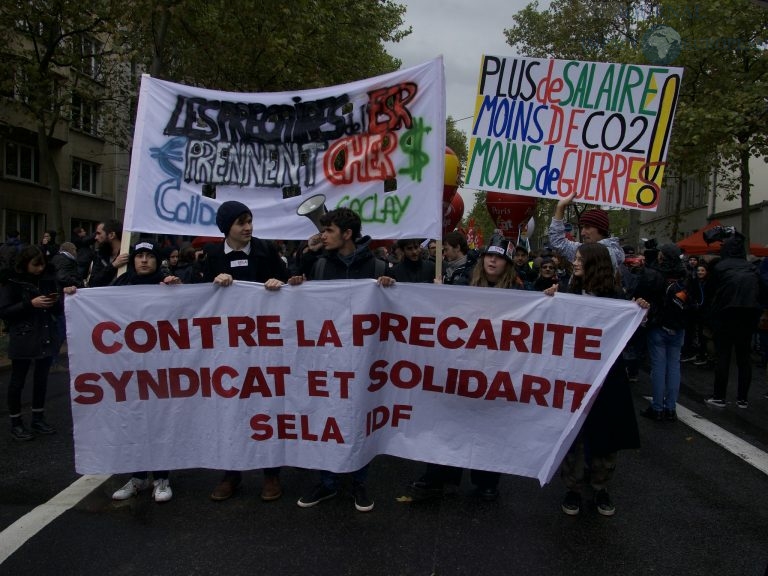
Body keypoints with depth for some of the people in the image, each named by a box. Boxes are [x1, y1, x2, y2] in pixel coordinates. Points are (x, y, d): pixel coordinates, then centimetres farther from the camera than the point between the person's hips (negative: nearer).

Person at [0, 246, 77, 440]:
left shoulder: (48, 279, 6)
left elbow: (57, 311, 10)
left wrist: (63, 295, -9)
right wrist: (30, 304, -19)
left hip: (46, 337, 4)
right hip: (23, 339, -4)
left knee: (41, 379, 12)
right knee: (18, 381, 6)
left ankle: (38, 419, 25)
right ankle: (16, 423, 17)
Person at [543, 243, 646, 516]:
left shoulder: (616, 295, -1)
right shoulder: (570, 293, 0)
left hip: (606, 374, 0)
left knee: (605, 431, 9)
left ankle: (601, 488, 26)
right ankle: (573, 488, 19)